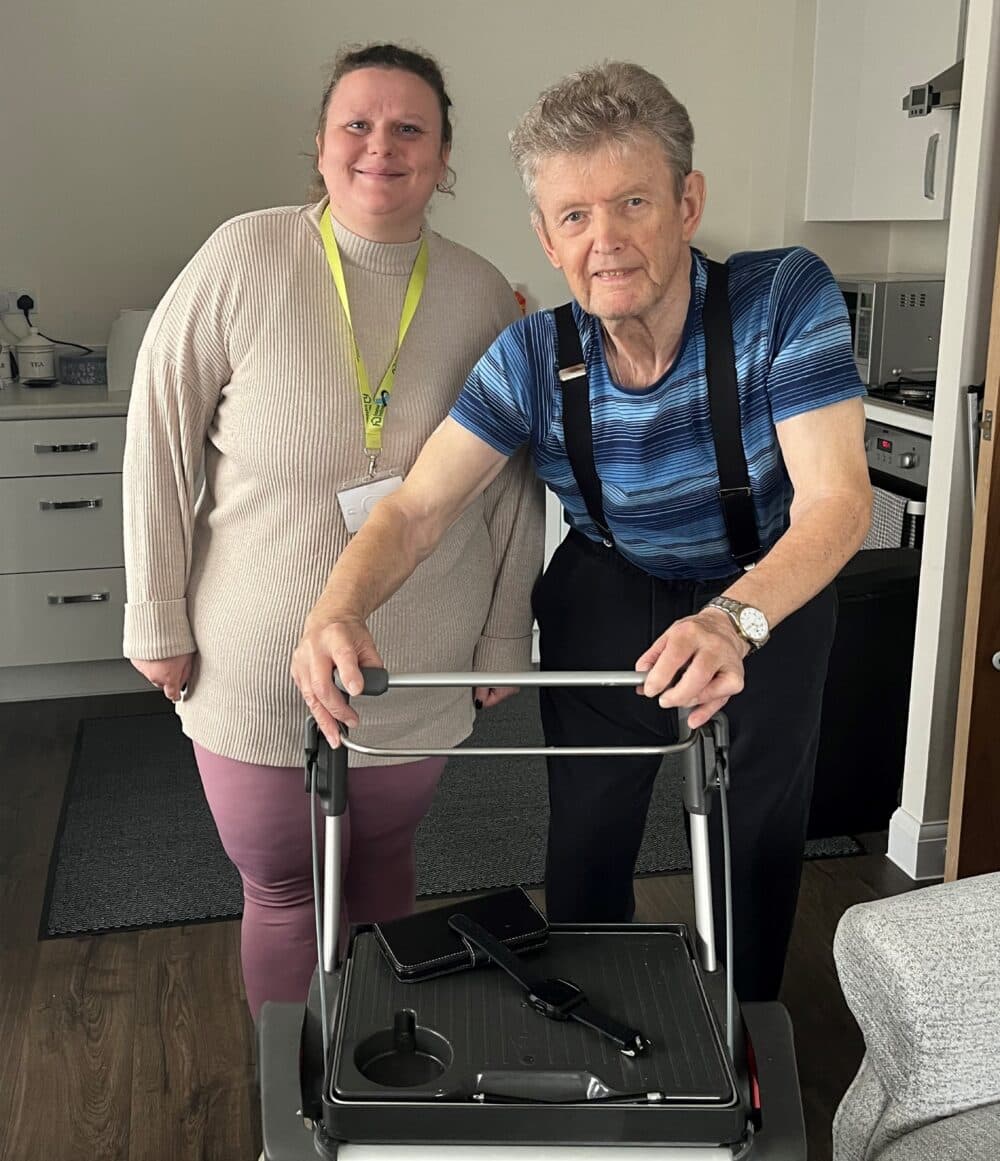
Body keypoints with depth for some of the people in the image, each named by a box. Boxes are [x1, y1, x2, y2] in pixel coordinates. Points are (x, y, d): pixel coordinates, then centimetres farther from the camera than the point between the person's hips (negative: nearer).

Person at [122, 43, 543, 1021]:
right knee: (282, 892, 13)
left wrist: (505, 639, 5)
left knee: (384, 865, 20)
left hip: (416, 681, 2)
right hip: (257, 676, -2)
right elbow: (160, 436, -6)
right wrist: (157, 618, -5)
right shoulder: (246, 259, -11)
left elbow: (515, 483, 3)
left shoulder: (483, 296, -4)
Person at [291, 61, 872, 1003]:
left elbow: (835, 496, -36)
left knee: (754, 849, 15)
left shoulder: (785, 299, -29)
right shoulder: (533, 358, -21)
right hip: (604, 604, 1)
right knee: (586, 843, 11)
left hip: (770, 600, -1)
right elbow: (416, 509, -25)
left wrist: (736, 618, -54)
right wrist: (338, 610, -46)